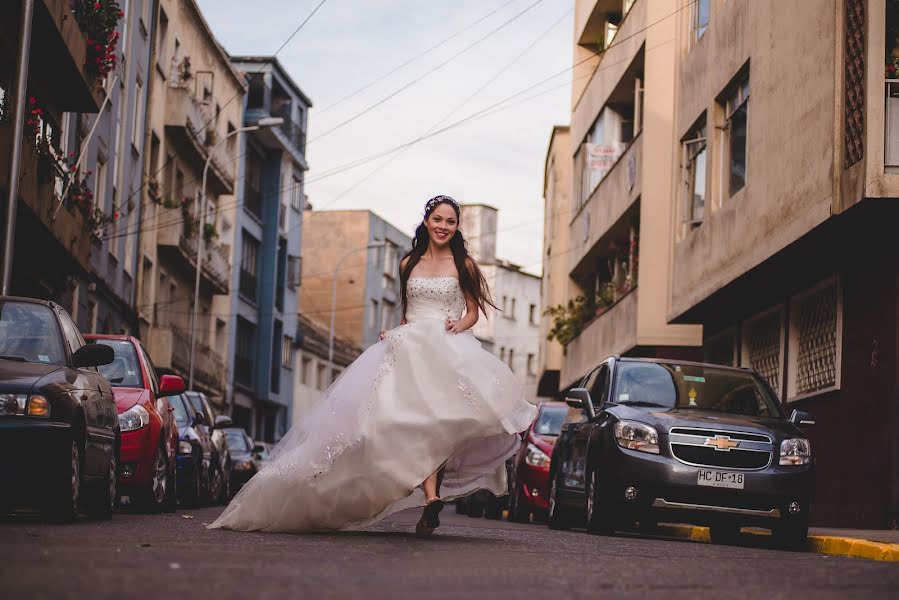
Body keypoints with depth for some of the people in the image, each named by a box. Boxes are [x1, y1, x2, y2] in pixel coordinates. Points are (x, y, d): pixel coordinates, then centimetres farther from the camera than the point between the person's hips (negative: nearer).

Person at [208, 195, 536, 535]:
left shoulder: (463, 264, 11)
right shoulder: (408, 264, 19)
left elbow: (473, 311, 12)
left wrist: (458, 326, -8)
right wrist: (397, 332, 10)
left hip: (449, 348, -1)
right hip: (410, 347, 1)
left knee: (436, 416, -27)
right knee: (417, 417, -25)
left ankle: (433, 494, -20)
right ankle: (430, 499, -36)